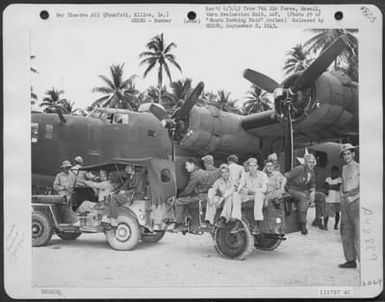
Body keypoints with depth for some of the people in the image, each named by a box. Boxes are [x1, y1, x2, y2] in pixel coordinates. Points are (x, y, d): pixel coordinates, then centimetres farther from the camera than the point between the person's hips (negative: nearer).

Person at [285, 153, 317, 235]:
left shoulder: (311, 172, 6)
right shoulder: (299, 169, -17)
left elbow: (312, 186, 10)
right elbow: (286, 177, -20)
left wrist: (312, 193, -11)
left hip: (303, 190, 8)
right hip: (292, 189, -8)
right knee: (303, 197, -36)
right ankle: (303, 224, -32)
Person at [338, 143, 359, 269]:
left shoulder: (359, 168, -4)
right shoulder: (344, 168, 17)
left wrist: (352, 197, -13)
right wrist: (342, 197, 14)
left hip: (356, 201, -8)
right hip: (345, 202, 8)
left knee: (358, 232, -12)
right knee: (346, 231, 8)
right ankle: (351, 260, 14)